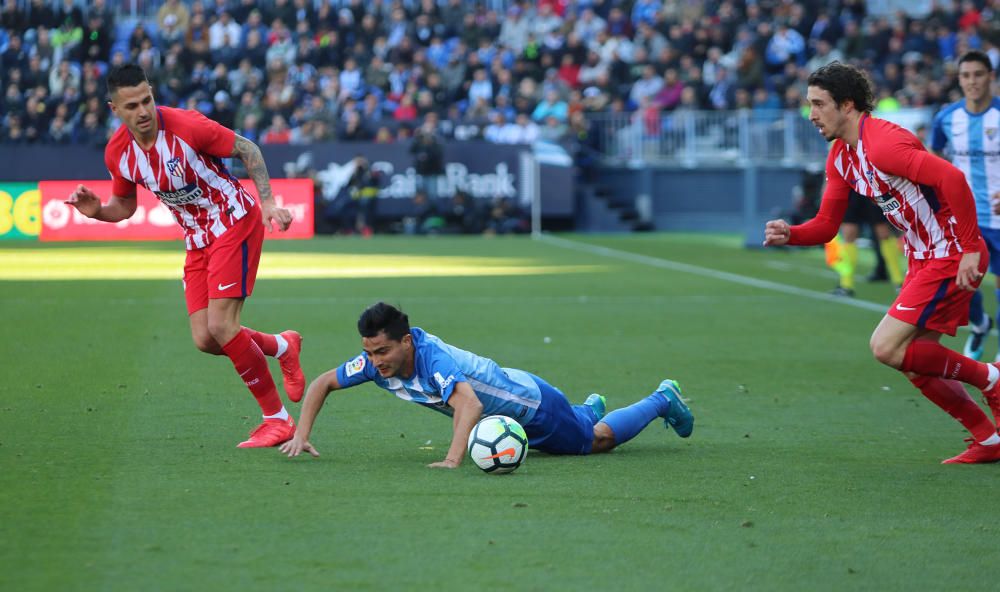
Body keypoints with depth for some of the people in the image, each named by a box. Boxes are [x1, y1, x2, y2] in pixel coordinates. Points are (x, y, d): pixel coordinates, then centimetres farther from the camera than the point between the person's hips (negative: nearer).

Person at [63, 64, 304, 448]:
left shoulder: (186, 126, -22)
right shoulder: (117, 153, -6)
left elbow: (247, 149, -10)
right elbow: (125, 207, 11)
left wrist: (267, 202, -16)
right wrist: (96, 211, -11)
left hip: (235, 225, -6)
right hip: (197, 240, 6)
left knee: (220, 327, -18)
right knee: (205, 340, -3)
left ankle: (277, 419, -4)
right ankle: (282, 346, 27)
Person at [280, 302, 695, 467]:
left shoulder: (433, 359, -44)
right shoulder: (376, 360, -23)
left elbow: (470, 404, -59)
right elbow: (323, 383, -11)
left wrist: (453, 459, -70)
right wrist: (302, 436, -23)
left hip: (531, 403, -7)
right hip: (502, 413, 7)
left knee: (598, 440, 17)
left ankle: (663, 400, 39)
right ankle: (590, 407, 65)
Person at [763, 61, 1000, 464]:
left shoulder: (882, 142, -21)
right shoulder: (840, 158, 10)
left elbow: (952, 178, -29)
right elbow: (826, 225, 13)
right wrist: (789, 234, -8)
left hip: (952, 257, -10)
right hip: (923, 259, 10)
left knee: (887, 348, -13)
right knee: (915, 366, 9)